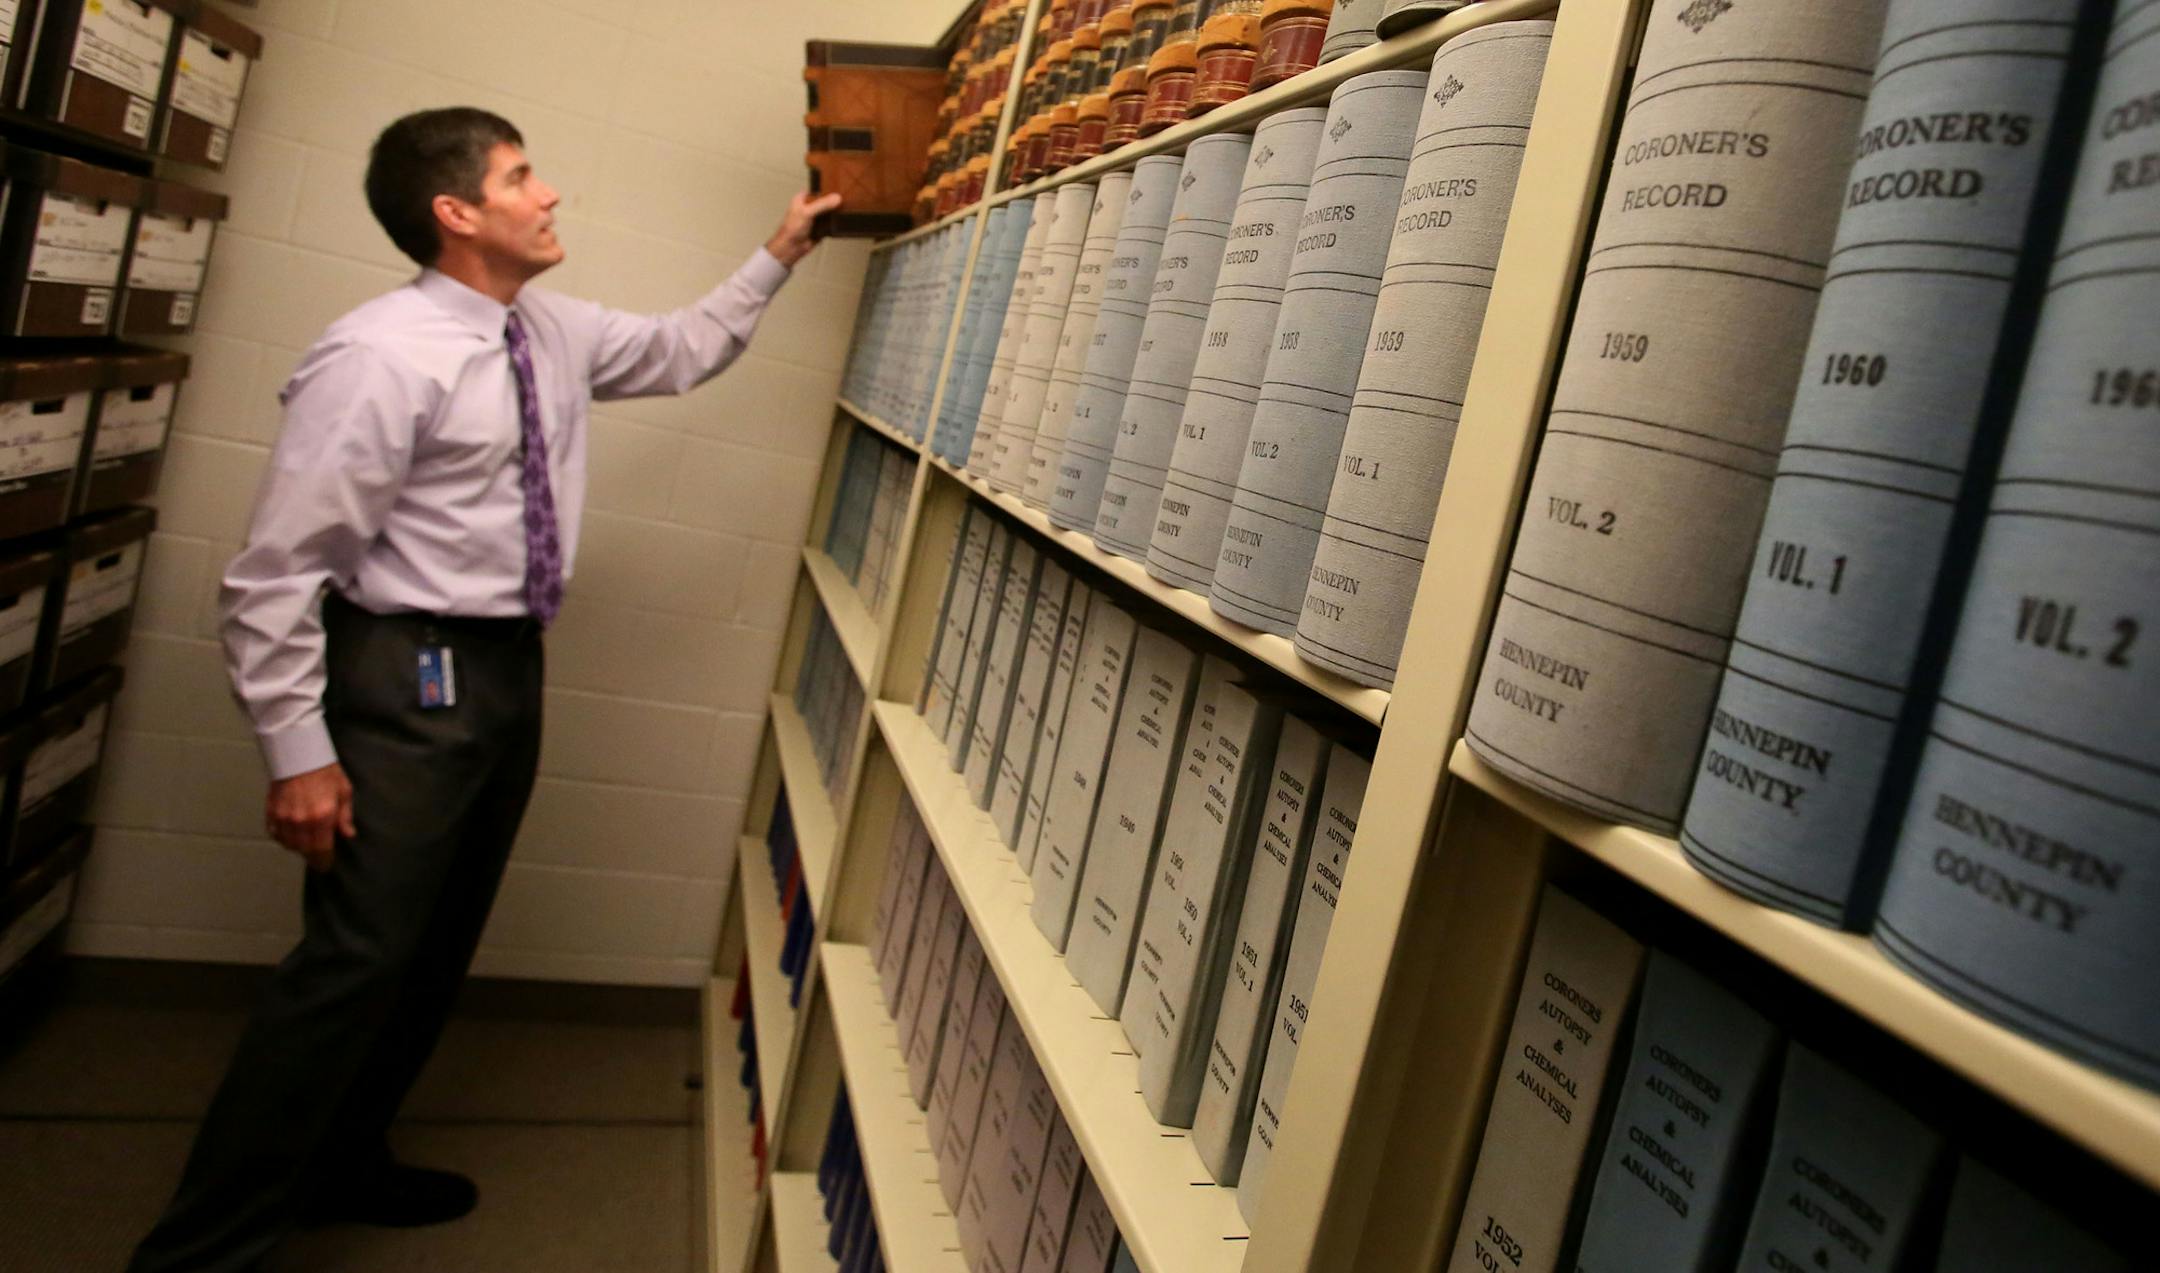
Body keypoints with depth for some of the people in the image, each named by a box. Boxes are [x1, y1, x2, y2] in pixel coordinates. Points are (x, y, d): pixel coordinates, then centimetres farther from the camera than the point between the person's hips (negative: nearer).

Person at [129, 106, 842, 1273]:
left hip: (510, 668, 9)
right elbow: (275, 571, -18)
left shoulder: (553, 334, 6)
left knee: (438, 948, 17)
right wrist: (299, 751, -18)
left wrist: (776, 260, 19)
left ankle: (339, 1165, 36)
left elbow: (679, 351, 26)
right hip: (412, 679, -8)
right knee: (357, 958, -8)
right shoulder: (382, 355, -18)